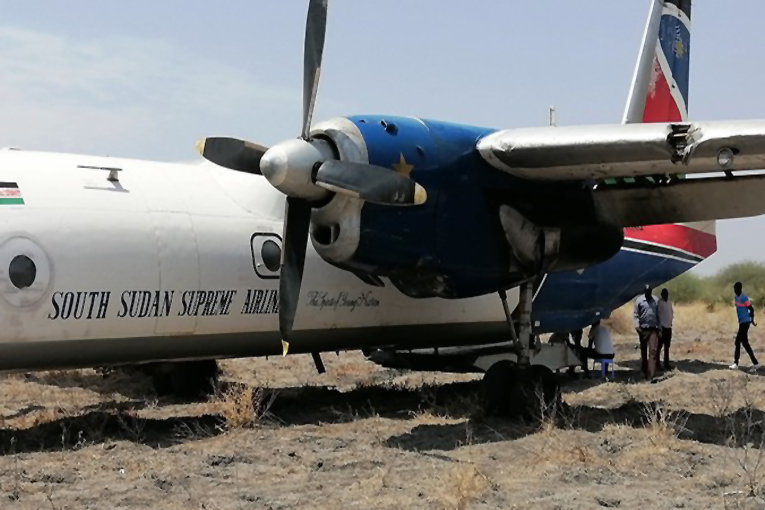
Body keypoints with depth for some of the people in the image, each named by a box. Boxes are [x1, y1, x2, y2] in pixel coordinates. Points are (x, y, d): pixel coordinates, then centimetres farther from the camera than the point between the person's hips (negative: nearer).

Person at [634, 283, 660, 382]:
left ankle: (652, 375, -15)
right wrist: (637, 325, -21)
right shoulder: (639, 300, -2)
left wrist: (658, 327, 11)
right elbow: (636, 314, -6)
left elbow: (657, 315, 14)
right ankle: (645, 372, 25)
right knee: (643, 352, 10)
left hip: (653, 329, 1)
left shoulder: (655, 301, 9)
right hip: (643, 329, -1)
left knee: (653, 351, -9)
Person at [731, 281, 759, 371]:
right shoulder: (736, 298, 13)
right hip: (741, 322, 10)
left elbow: (751, 309, -14)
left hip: (745, 322, -10)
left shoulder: (744, 298, -16)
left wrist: (752, 320, -8)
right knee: (745, 343, 11)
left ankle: (736, 363, -6)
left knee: (738, 341, -9)